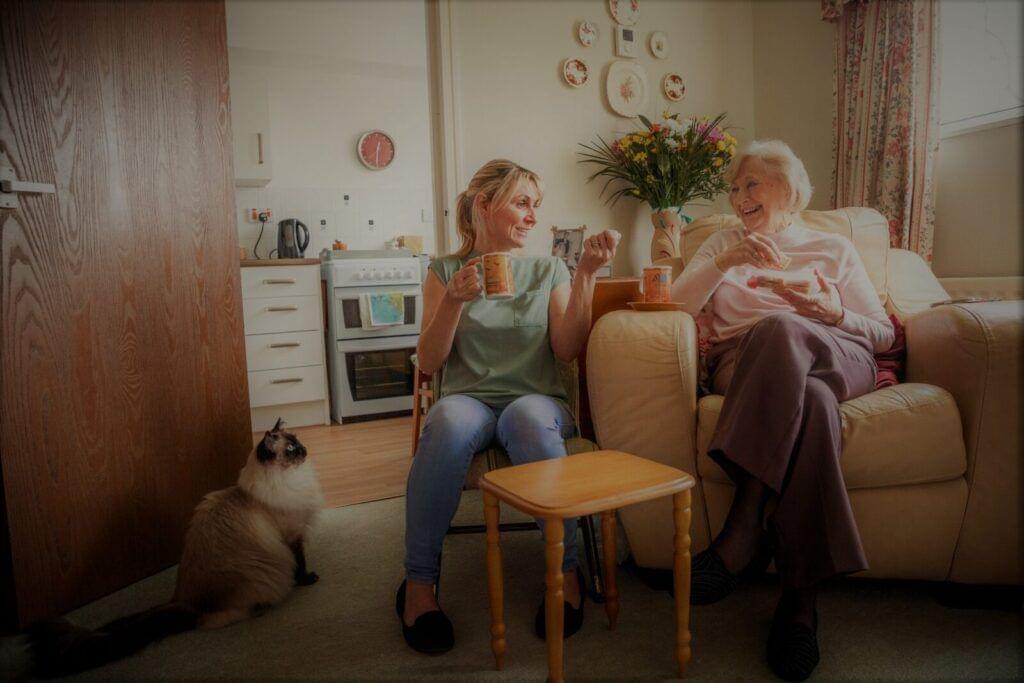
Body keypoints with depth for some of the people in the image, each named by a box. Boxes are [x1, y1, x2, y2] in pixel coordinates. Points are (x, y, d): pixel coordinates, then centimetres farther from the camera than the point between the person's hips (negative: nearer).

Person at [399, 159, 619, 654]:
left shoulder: (549, 269, 13)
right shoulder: (446, 270, 10)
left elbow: (566, 350, 0)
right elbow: (428, 363, 2)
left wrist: (586, 275, -7)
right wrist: (454, 301, -13)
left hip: (536, 399, 1)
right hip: (468, 398, 0)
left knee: (529, 417, -37)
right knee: (450, 421, -37)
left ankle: (566, 571, -22)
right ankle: (419, 581, -20)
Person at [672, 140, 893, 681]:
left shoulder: (834, 248, 26)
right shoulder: (723, 244, 28)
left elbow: (883, 334, 19)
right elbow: (677, 305, 10)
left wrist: (830, 313, -2)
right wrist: (725, 261, -6)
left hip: (839, 361, 0)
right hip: (743, 365, 0)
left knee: (779, 327, -38)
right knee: (809, 399, -38)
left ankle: (743, 532, -41)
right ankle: (800, 595, -37)